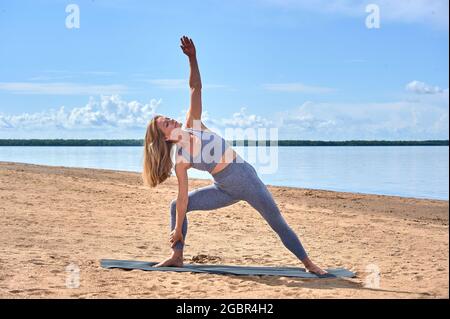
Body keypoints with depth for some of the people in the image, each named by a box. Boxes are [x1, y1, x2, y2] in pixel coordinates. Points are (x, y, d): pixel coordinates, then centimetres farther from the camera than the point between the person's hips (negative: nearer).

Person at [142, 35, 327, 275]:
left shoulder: (192, 125, -7)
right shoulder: (180, 161, -10)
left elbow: (196, 89, -9)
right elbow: (183, 198, -8)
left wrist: (192, 58, -19)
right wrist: (177, 229, -10)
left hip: (245, 176, -1)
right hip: (225, 190, 1)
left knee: (277, 223, -1)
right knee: (176, 206, -2)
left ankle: (308, 264, 7)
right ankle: (177, 257, 5)